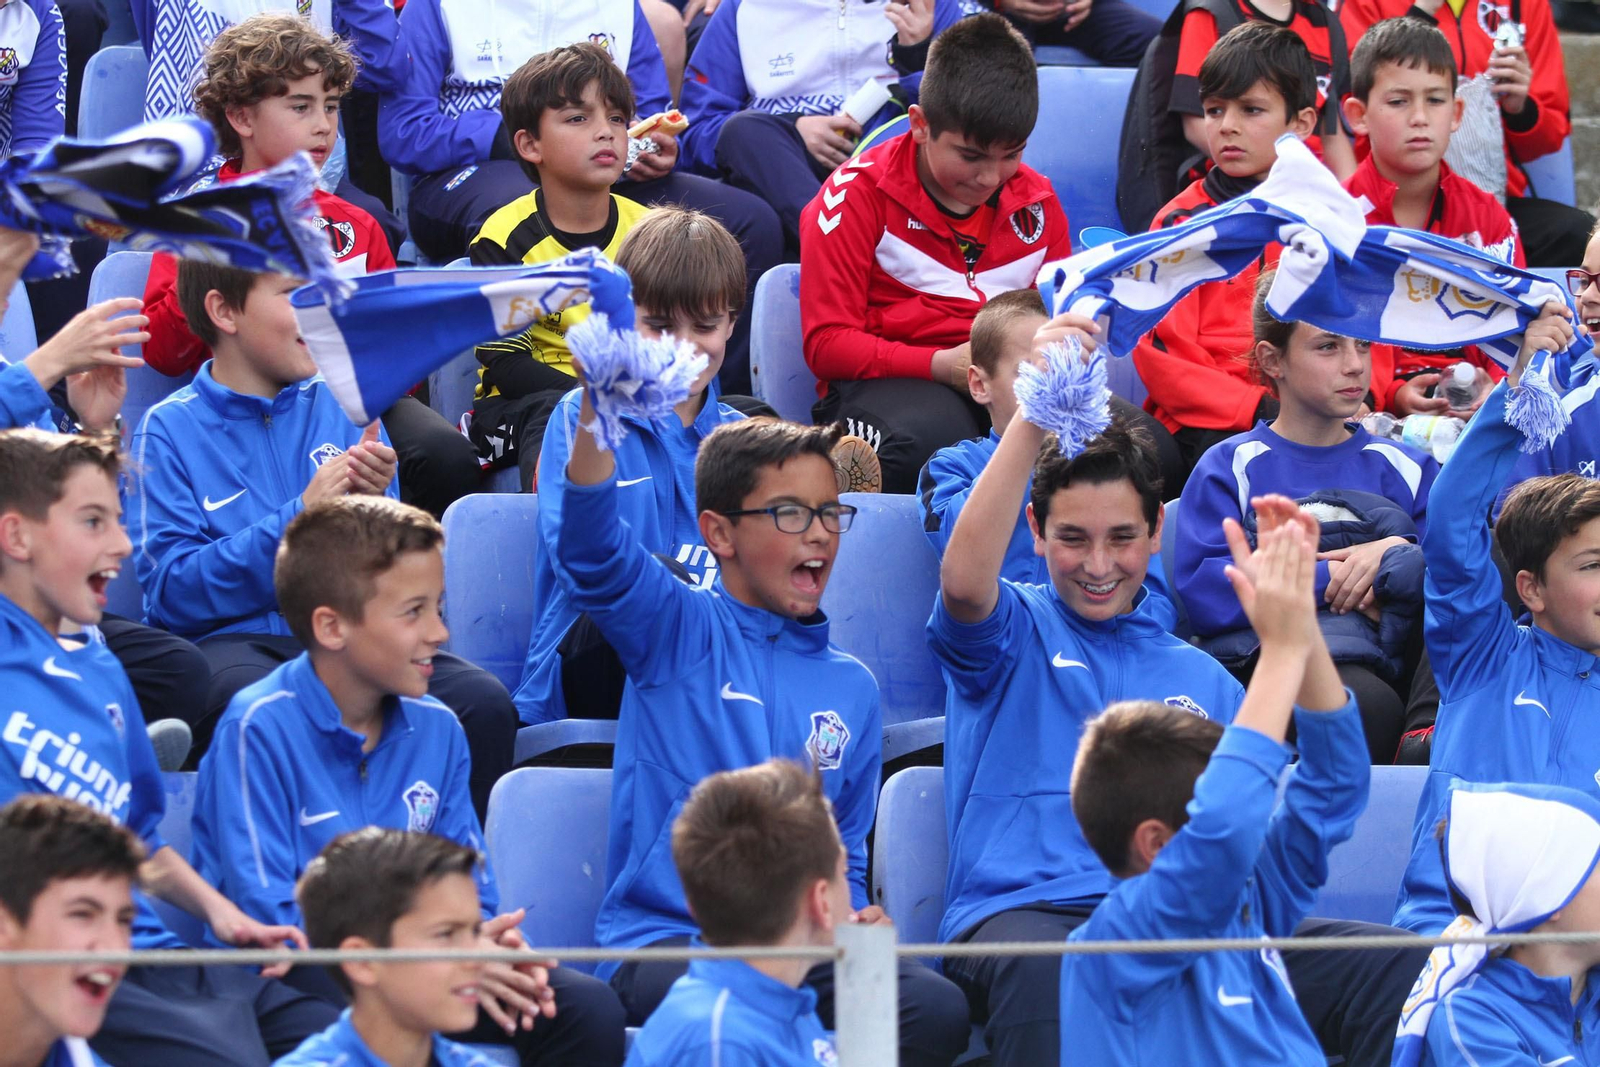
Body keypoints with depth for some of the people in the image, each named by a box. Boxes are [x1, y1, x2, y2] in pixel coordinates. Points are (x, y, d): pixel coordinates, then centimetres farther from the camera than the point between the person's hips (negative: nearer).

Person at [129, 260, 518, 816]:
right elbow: (171, 590, -7)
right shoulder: (170, 430, 5)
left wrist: (373, 507, -6)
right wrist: (301, 517, -12)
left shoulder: (343, 407, 15)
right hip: (228, 639, -3)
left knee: (484, 704, -25)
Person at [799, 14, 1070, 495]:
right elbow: (826, 344, -6)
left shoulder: (1037, 202, 14)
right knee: (931, 437, -43)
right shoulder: (860, 193, -2)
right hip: (884, 380, -4)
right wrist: (943, 365, -18)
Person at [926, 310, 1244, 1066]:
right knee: (1042, 965, -42)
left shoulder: (1201, 678, 28)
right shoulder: (1014, 633, 16)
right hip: (1019, 911, -3)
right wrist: (1035, 413, -21)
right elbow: (964, 581, -10)